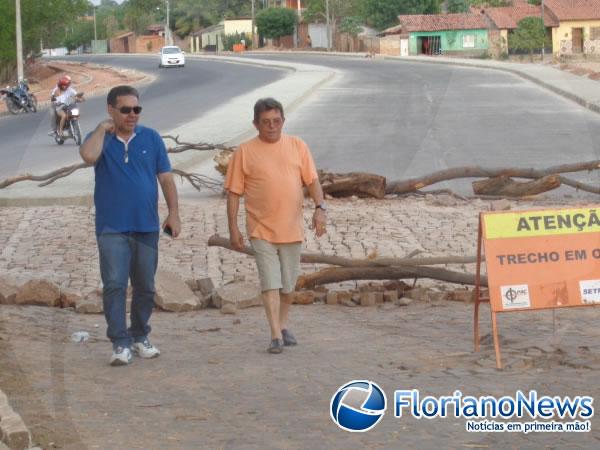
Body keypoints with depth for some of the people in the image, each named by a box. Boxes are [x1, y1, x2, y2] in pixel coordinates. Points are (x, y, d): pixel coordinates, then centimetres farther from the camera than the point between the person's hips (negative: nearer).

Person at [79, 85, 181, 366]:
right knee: (114, 284, -11)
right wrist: (103, 129, -14)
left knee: (145, 286, 10)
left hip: (147, 226, 3)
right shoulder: (100, 139, 0)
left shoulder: (151, 138, 4)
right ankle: (120, 343, -8)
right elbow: (89, 156, -25)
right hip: (112, 227, -2)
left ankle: (140, 337, 25)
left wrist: (174, 214, -1)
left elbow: (166, 178, 6)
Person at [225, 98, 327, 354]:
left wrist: (319, 207, -10)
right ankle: (276, 336, -10)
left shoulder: (297, 146, 6)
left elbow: (312, 180, 5)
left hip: (292, 229, 3)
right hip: (262, 230, -3)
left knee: (288, 284, 13)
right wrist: (233, 229, -4)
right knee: (270, 283, -9)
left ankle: (283, 326, 30)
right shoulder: (245, 152, -2)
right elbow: (234, 192, -1)